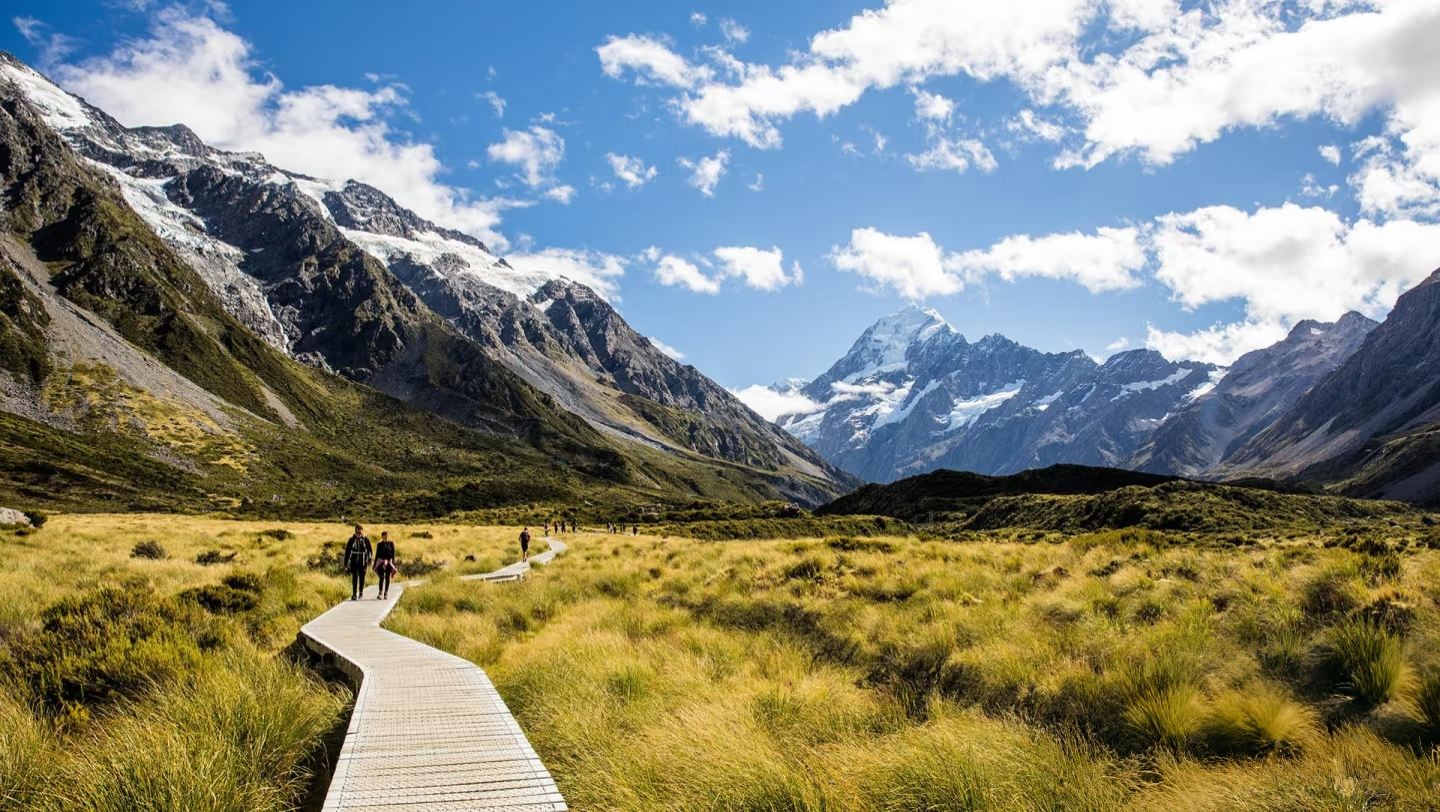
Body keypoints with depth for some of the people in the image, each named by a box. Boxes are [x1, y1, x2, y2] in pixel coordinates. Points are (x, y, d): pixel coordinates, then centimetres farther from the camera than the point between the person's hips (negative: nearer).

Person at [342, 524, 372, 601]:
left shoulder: (366, 540, 0)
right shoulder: (351, 540, 1)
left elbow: (370, 551, 3)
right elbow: (347, 551, 5)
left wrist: (369, 561, -6)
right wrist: (346, 562, 2)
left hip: (362, 562, 0)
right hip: (353, 562, 0)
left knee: (362, 578, 6)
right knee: (354, 578, -2)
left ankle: (361, 592, 22)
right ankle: (354, 594, 0)